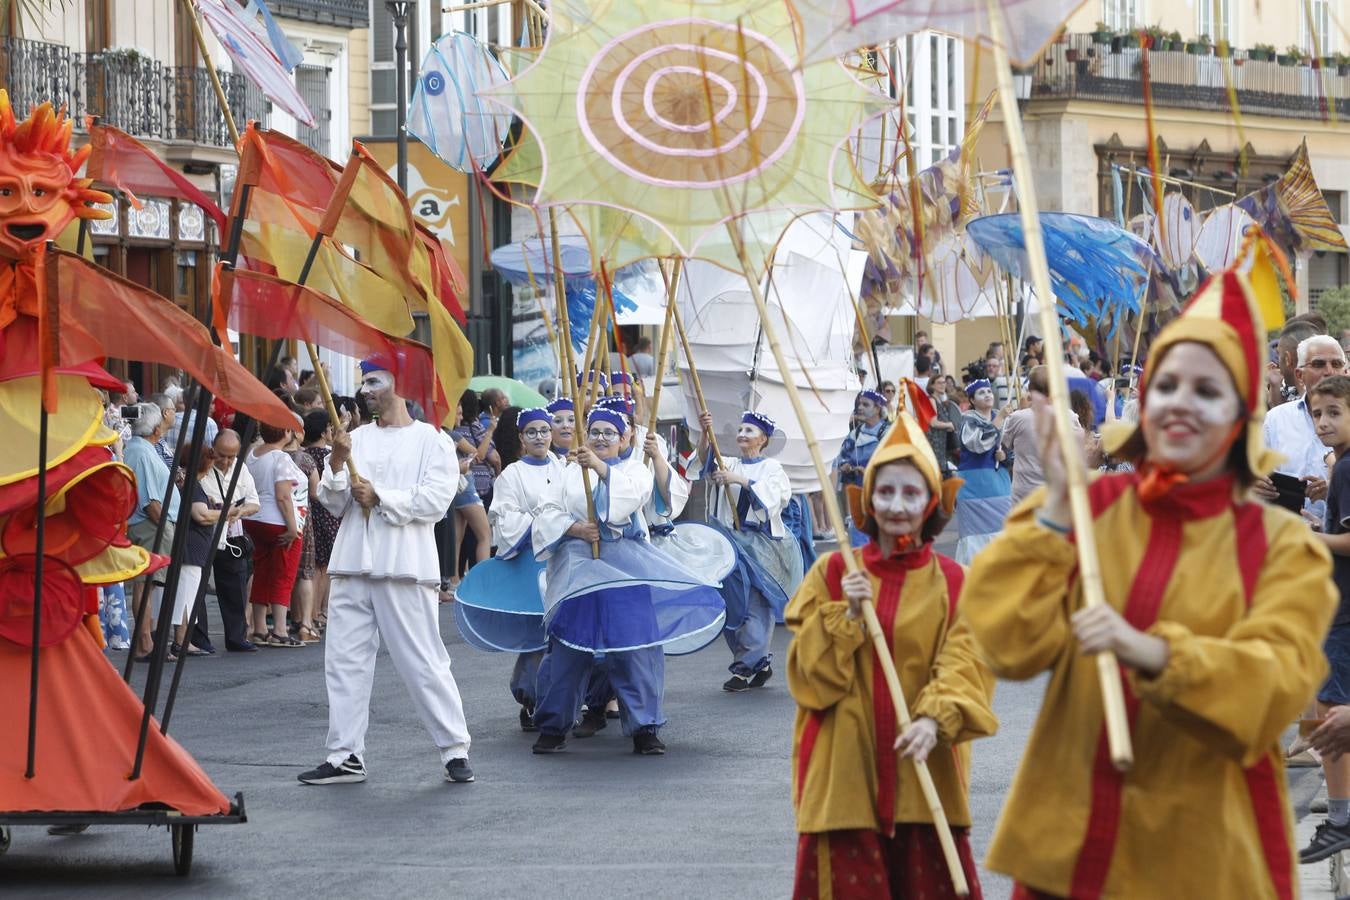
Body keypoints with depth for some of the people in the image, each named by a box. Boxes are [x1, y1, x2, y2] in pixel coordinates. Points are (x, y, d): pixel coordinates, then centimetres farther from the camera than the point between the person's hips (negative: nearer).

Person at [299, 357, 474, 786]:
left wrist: (380, 498, -11)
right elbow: (334, 504, 11)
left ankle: (455, 750, 3)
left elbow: (436, 499, -11)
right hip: (353, 562, 6)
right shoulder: (356, 438, 16)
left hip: (404, 567, -5)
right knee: (345, 660, 4)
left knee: (423, 661, -5)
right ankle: (345, 756, 10)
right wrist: (337, 465, -7)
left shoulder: (431, 440, 1)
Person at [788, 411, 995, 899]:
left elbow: (964, 664, -9)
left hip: (924, 771, 0)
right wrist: (846, 614, -14)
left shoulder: (954, 583, 3)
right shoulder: (832, 574, 5)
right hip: (844, 768, 0)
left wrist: (934, 719, -27)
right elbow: (807, 672, 1)